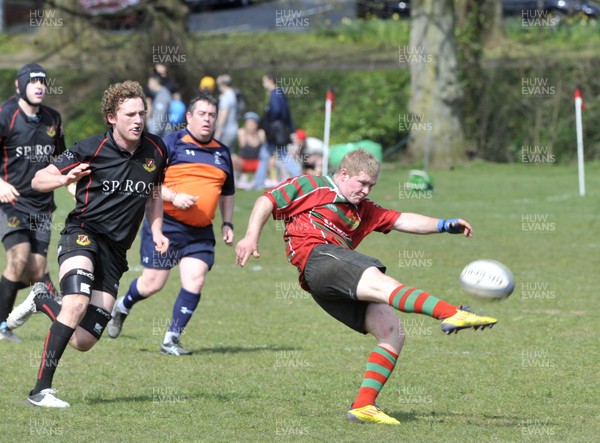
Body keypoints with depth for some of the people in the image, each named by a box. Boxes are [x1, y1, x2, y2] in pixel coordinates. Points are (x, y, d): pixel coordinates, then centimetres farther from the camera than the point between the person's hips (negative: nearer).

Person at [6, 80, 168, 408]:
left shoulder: (155, 150, 5)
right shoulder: (90, 149, -9)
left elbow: (153, 195, 23)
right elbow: (38, 180, -4)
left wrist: (156, 232, 6)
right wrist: (64, 179, -25)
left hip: (116, 252, 5)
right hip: (83, 233, -5)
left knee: (83, 341, -1)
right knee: (77, 303, -33)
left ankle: (41, 301, 29)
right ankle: (41, 390, -27)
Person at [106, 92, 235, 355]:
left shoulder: (222, 152, 14)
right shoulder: (171, 143, -4)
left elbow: (227, 193, 27)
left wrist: (227, 224, 16)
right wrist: (174, 197, -20)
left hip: (201, 233, 4)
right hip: (165, 225, -4)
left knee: (195, 282, -11)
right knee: (152, 284, -1)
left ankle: (171, 340, 0)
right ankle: (123, 307, 32)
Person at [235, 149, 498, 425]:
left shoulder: (363, 210, 33)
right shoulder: (312, 187, 17)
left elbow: (403, 221, 23)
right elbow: (266, 202, 12)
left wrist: (445, 225, 9)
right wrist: (251, 237, -4)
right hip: (317, 257, -9)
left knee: (392, 333, -4)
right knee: (377, 281, -32)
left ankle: (363, 406, -7)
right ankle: (452, 315, -55)